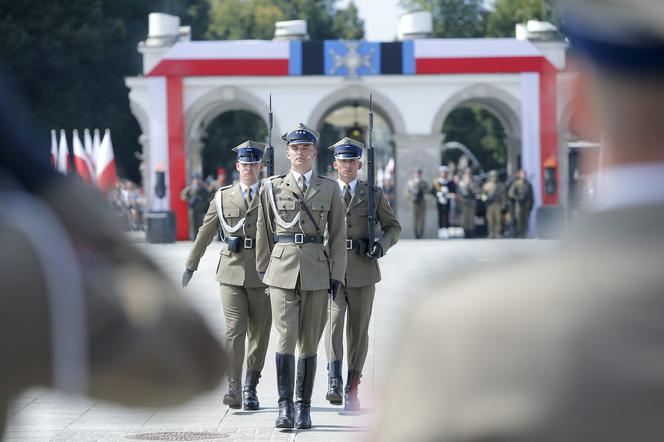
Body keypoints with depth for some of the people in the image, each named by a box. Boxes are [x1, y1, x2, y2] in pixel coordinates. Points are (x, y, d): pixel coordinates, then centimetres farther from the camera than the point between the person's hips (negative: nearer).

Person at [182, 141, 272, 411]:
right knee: (235, 329, -12)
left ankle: (250, 389, 19)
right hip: (231, 272, 0)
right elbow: (205, 233, 14)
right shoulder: (223, 197, 8)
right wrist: (190, 266, 16)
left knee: (259, 332, 7)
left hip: (263, 274, 0)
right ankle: (233, 388, -13)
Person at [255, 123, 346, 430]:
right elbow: (263, 232, 11)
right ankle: (285, 407, -11)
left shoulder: (329, 189, 7)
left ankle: (304, 407, 11)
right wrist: (262, 269, 9)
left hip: (317, 272, 1)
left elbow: (338, 235, 8)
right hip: (282, 270, -1)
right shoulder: (272, 187, 6)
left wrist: (337, 275, 2)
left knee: (309, 343, 5)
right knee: (286, 338, -11)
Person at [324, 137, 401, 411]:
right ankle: (334, 382, -24)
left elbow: (393, 226, 13)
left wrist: (381, 245, -8)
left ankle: (352, 388, 15)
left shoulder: (374, 195, 8)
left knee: (358, 330, 6)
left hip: (362, 271, 1)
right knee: (333, 321, -20)